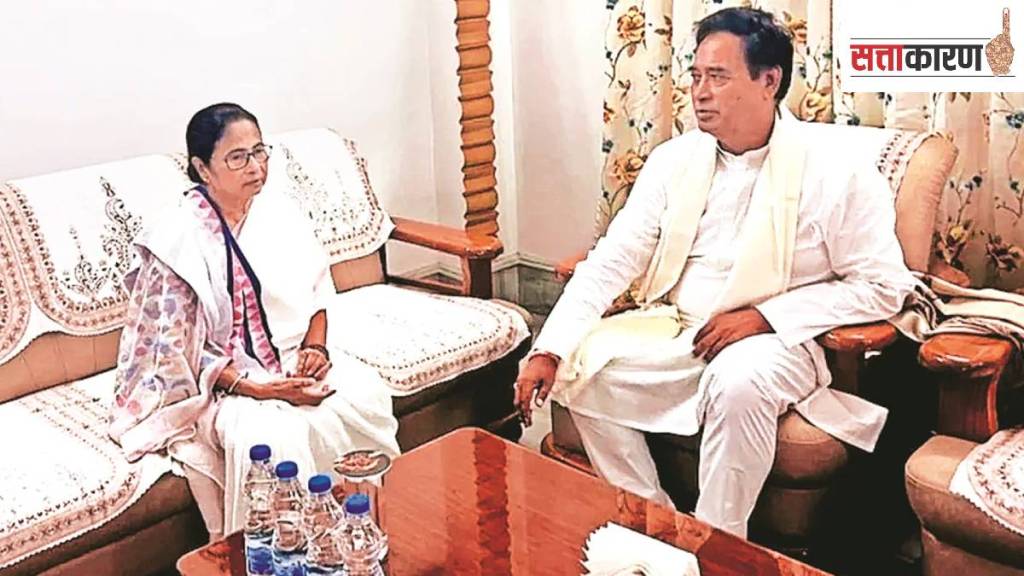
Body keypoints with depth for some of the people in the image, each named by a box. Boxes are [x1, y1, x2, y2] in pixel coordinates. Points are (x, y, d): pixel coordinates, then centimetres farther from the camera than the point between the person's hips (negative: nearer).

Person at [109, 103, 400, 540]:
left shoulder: (280, 212, 2)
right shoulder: (179, 240, -13)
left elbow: (318, 291, 12)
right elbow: (174, 349, -13)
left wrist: (315, 346, -8)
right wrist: (255, 388, -21)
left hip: (294, 359, 5)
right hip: (223, 379, -5)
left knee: (366, 396, -22)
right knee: (269, 435, -34)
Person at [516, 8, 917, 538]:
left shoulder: (834, 173, -10)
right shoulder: (674, 159, 3)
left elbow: (884, 287, -9)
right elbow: (613, 259, -1)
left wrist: (765, 316, -18)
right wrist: (548, 351, -13)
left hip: (776, 339, -5)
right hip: (674, 330, 5)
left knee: (737, 381, -36)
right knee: (583, 363, -15)